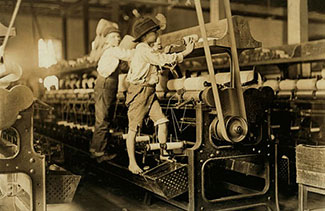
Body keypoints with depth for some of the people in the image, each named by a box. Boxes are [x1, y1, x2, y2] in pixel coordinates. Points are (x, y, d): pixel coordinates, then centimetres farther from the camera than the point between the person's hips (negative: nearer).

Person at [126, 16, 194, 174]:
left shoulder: (148, 49, 19)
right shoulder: (143, 49, -13)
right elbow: (162, 59, -15)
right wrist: (185, 53, -10)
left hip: (150, 92, 9)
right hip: (139, 91, -9)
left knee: (162, 122, 3)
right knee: (133, 128, -2)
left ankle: (164, 154, 16)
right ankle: (132, 163, 4)